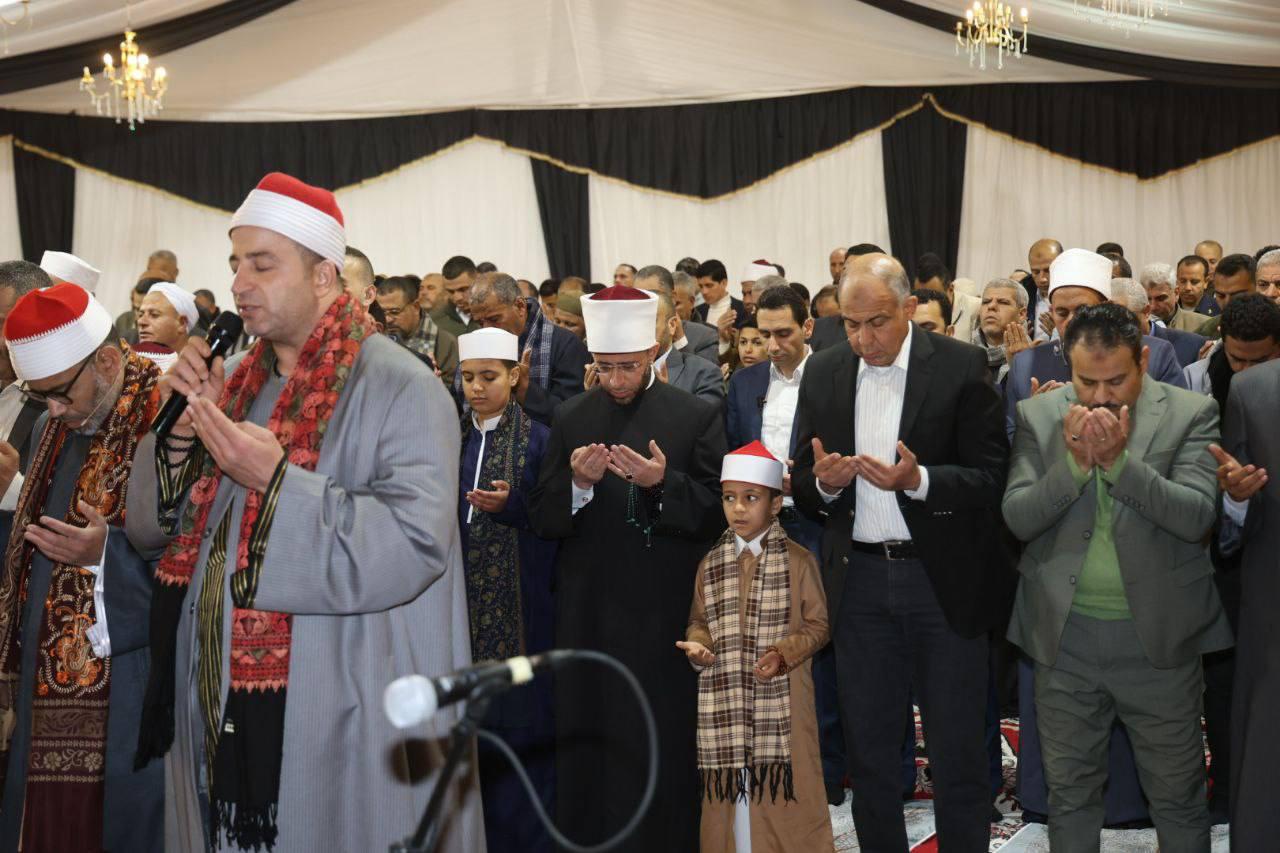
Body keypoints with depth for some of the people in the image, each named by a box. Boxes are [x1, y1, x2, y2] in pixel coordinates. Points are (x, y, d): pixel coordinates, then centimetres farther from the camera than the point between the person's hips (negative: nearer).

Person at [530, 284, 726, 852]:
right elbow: (543, 520, 5)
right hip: (588, 617, 3)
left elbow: (717, 512, -5)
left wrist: (663, 483, -20)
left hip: (665, 617, -2)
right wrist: (578, 484, -14)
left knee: (663, 750, 1)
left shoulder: (696, 417, 0)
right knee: (588, 748, 6)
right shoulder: (570, 419, 8)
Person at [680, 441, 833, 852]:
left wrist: (783, 654, -16)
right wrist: (697, 645, -5)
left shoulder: (798, 561, -3)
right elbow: (700, 622, 17)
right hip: (725, 702, 3)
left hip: (781, 701, -3)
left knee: (784, 791, -2)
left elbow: (818, 625, -1)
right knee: (730, 791, 4)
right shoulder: (710, 564, 8)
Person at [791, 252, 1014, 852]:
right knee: (869, 752, 12)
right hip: (859, 582, 4)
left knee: (957, 753, 4)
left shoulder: (961, 367, -7)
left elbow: (990, 480, -10)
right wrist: (824, 482, -15)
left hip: (944, 580, -3)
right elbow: (802, 488, 7)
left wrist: (918, 480, -25)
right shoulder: (824, 373, 5)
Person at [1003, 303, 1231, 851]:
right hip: (1064, 638, 2)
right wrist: (1074, 462, -22)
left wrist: (1118, 458, -24)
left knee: (1178, 795, 10)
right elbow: (1018, 518, -7)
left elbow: (1197, 515, -16)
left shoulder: (1190, 414, -5)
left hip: (1158, 636, -1)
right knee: (1070, 793, 15)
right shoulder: (1038, 416, 0)